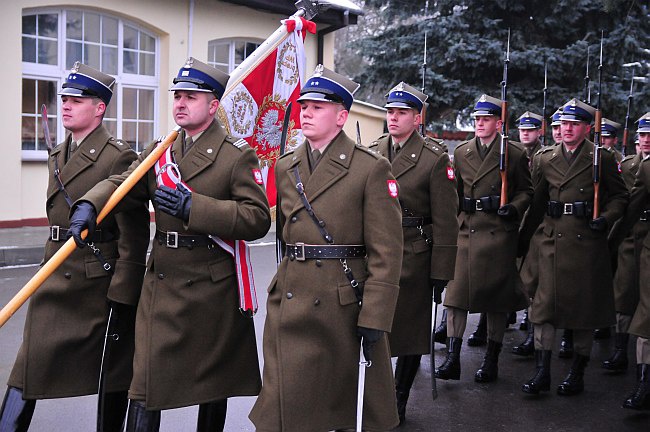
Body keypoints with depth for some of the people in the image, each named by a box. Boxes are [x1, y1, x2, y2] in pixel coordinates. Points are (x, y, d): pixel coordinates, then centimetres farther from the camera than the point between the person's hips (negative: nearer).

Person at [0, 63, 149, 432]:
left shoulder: (118, 157, -13)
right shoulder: (58, 157, 12)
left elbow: (134, 235, -16)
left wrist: (121, 297, -17)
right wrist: (49, 269, 19)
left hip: (101, 280, -7)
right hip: (56, 279, 7)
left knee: (111, 374, 9)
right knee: (30, 366, 6)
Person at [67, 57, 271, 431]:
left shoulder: (238, 155, -7)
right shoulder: (159, 151, 12)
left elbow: (258, 218, -15)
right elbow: (121, 186, 3)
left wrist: (193, 206, -23)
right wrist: (89, 205, -19)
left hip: (214, 287, -4)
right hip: (162, 284, 4)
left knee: (214, 383, 13)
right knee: (146, 380, 2)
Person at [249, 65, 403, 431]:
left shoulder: (372, 168, -7)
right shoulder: (285, 167, 10)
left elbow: (386, 253, -10)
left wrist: (374, 318, -15)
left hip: (345, 303, -4)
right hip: (289, 304, 5)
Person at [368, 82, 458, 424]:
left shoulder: (435, 159, -6)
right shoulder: (371, 153, 7)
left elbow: (445, 222, -8)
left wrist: (441, 272, -10)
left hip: (413, 259, -3)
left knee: (410, 331, 10)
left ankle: (399, 401, 27)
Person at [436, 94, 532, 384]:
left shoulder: (515, 154, 1)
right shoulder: (461, 153, 10)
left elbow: (526, 191, 7)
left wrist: (514, 208, -11)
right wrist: (454, 218, 6)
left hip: (499, 232, -2)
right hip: (465, 230, 3)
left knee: (497, 296, 5)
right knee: (455, 293, -3)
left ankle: (491, 360, 17)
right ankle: (452, 358, 1)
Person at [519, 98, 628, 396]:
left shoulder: (602, 159, 1)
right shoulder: (545, 159, 9)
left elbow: (620, 196, 6)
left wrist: (606, 218, -13)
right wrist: (524, 239, 15)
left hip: (587, 241, -2)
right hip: (552, 240, 3)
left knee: (584, 305, 6)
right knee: (544, 304, -2)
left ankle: (577, 374, 18)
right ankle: (542, 373, 4)